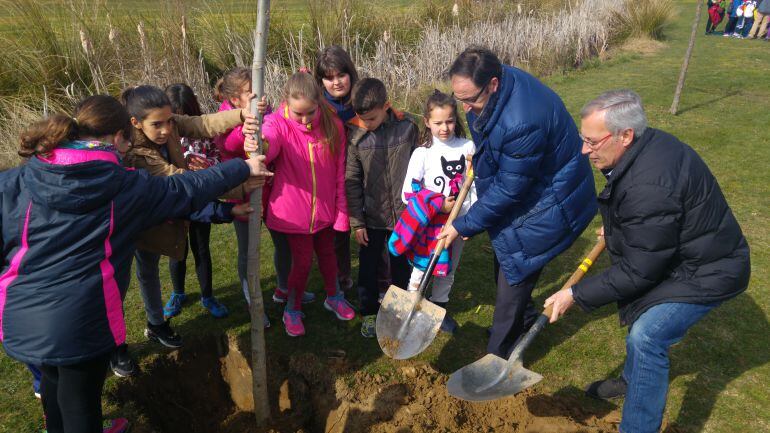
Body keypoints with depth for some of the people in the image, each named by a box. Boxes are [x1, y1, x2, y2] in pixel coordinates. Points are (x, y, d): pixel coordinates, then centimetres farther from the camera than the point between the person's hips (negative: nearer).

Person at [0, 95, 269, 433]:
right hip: (84, 322, -4)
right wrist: (244, 168, 15)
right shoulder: (127, 188, -8)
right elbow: (189, 190, 3)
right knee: (81, 405, 16)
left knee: (54, 385, 30)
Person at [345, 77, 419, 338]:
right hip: (371, 217, 0)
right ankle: (369, 313, 32)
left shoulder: (408, 128, -8)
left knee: (401, 266, 16)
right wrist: (356, 222, -5)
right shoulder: (355, 135, -9)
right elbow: (351, 181, -5)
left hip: (403, 215, 1)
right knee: (368, 267, 12)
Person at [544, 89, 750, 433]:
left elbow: (638, 272, -29)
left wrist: (577, 295, -23)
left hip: (704, 272, -10)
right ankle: (632, 380, 47)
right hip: (672, 252, 10)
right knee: (637, 313, 22)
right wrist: (614, 227, 24)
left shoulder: (649, 186, -38)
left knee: (646, 338, -16)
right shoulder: (647, 145, -7)